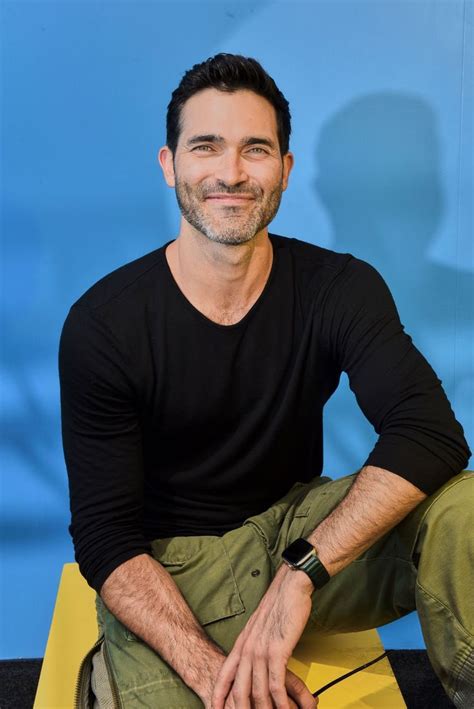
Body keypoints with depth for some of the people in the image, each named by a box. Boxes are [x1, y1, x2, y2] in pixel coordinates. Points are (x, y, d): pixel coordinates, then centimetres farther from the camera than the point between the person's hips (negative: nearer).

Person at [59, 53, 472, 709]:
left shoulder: (341, 289, -8)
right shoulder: (102, 324, -13)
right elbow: (105, 532, -13)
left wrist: (301, 571, -34)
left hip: (301, 527, 1)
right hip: (169, 567, 0)